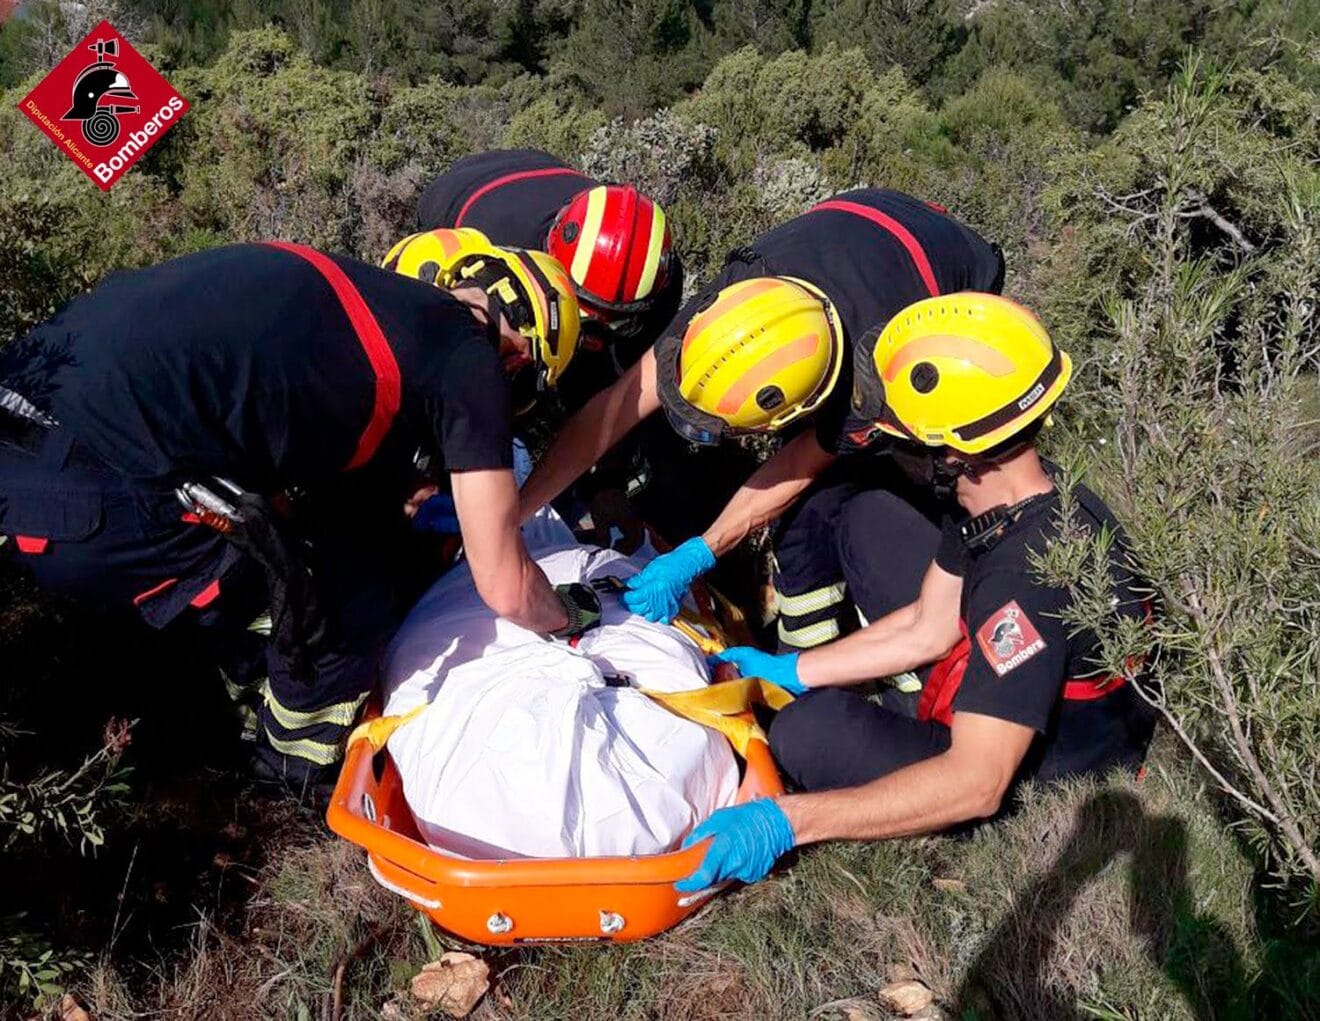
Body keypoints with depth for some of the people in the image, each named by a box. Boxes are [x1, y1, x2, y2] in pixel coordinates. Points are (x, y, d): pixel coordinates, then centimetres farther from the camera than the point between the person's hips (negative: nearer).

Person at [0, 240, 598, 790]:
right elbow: (506, 587, -2)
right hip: (94, 504, -8)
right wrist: (570, 618, 18)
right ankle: (295, 780, 27)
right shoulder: (469, 358, -4)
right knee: (354, 599, 6)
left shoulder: (368, 291, 17)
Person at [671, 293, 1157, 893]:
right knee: (868, 520, 3)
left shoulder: (1029, 579, -39)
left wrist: (788, 820, -41)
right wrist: (786, 671, 2)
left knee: (811, 731, -26)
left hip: (1048, 775, -8)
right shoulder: (1002, 497, -12)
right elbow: (926, 626, 0)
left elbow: (976, 784, -39)